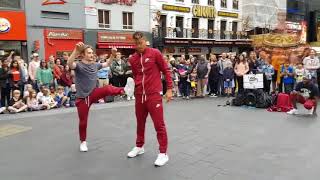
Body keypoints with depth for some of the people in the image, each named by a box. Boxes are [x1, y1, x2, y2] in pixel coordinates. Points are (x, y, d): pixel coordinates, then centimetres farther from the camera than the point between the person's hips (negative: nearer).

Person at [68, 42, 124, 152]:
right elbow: (69, 64, -37)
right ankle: (83, 142, 23)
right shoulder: (78, 65, -14)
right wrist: (76, 50, -49)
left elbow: (107, 64, 19)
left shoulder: (95, 65, 4)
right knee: (83, 121, 6)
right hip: (82, 98, -3)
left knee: (108, 89, -29)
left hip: (93, 93, 4)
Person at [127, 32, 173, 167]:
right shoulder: (133, 59, 7)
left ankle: (163, 153, 8)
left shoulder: (155, 53, -5)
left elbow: (166, 70, -2)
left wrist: (169, 89, -5)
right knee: (140, 122, 16)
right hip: (139, 95, 5)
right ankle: (139, 147, 34)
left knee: (159, 124, -2)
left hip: (154, 94, -4)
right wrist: (136, 88, 7)